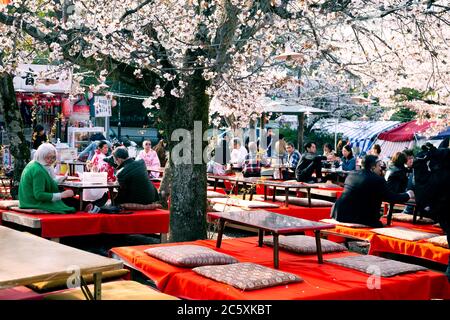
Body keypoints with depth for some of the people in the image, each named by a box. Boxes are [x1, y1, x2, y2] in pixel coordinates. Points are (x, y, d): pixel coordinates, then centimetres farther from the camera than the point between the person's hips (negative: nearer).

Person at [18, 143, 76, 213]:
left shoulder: (33, 164, 9)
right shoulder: (38, 171, -22)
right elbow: (39, 195, -27)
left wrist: (62, 178, 18)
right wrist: (61, 195, -24)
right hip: (36, 205, -10)